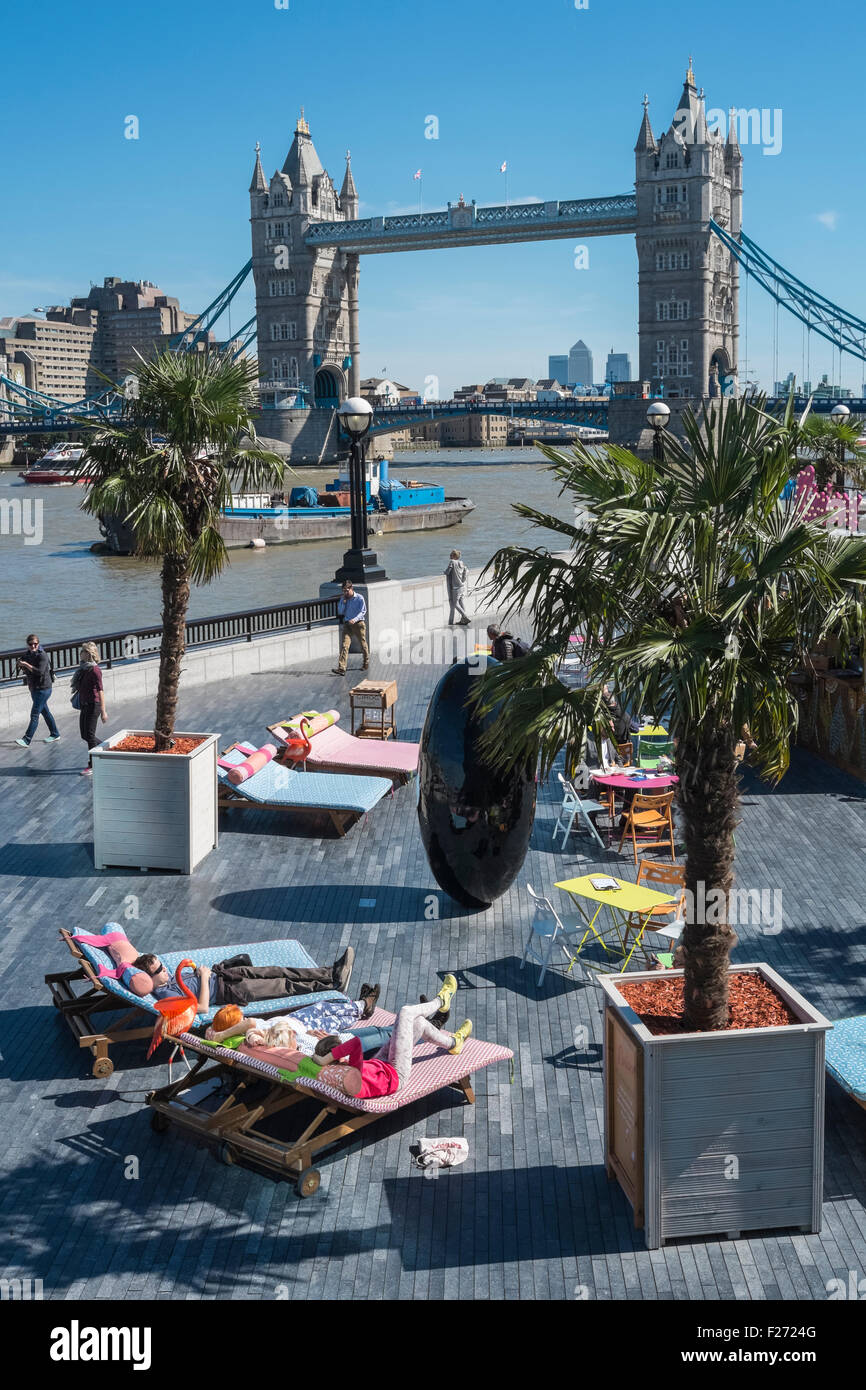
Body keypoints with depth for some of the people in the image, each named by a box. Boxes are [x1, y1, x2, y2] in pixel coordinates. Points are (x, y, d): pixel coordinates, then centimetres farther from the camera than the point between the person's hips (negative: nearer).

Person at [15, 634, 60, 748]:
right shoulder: (29, 654, 9)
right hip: (34, 688, 9)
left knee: (34, 715, -10)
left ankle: (27, 740, -12)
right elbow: (27, 672, 15)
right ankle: (55, 734, 30)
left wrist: (26, 664, -25)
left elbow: (40, 672, -27)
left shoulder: (42, 655, -16)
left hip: (43, 688, -9)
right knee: (45, 712, 18)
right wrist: (21, 665, -4)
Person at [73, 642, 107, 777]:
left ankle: (92, 766, 3)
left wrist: (103, 711, -21)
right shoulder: (83, 669, 11)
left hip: (93, 705, -9)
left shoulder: (95, 670, -15)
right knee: (84, 735, 14)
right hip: (84, 705, 9)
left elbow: (100, 691, -18)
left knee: (89, 735, -5)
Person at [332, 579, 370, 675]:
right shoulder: (343, 599, 8)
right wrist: (343, 601, -7)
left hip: (358, 623, -2)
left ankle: (366, 663, 35)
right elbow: (340, 612, 5)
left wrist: (355, 619, -24)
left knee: (363, 644, 11)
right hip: (347, 624, 2)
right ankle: (341, 668, -24)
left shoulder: (359, 598, -5)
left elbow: (363, 611, -9)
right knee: (344, 645, -13)